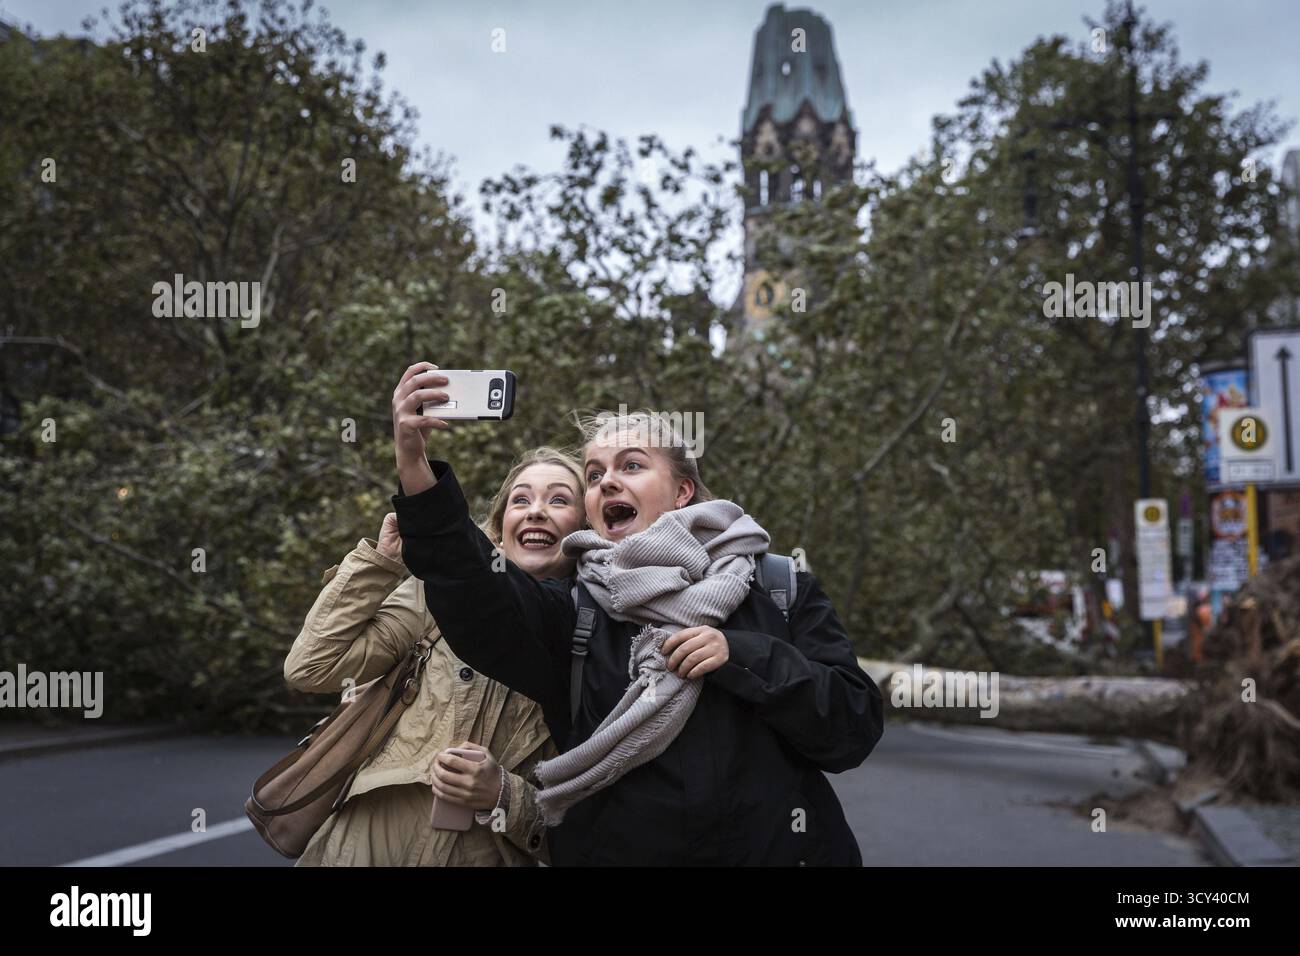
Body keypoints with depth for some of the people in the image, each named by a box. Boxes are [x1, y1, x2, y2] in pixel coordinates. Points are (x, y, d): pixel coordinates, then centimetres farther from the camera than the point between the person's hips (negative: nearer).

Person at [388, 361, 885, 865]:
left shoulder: (779, 591, 0)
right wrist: (415, 468, -32)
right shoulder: (573, 610, 2)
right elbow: (478, 605, -19)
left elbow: (856, 729, -6)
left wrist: (742, 657, -18)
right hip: (614, 850, 1)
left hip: (774, 848, 0)